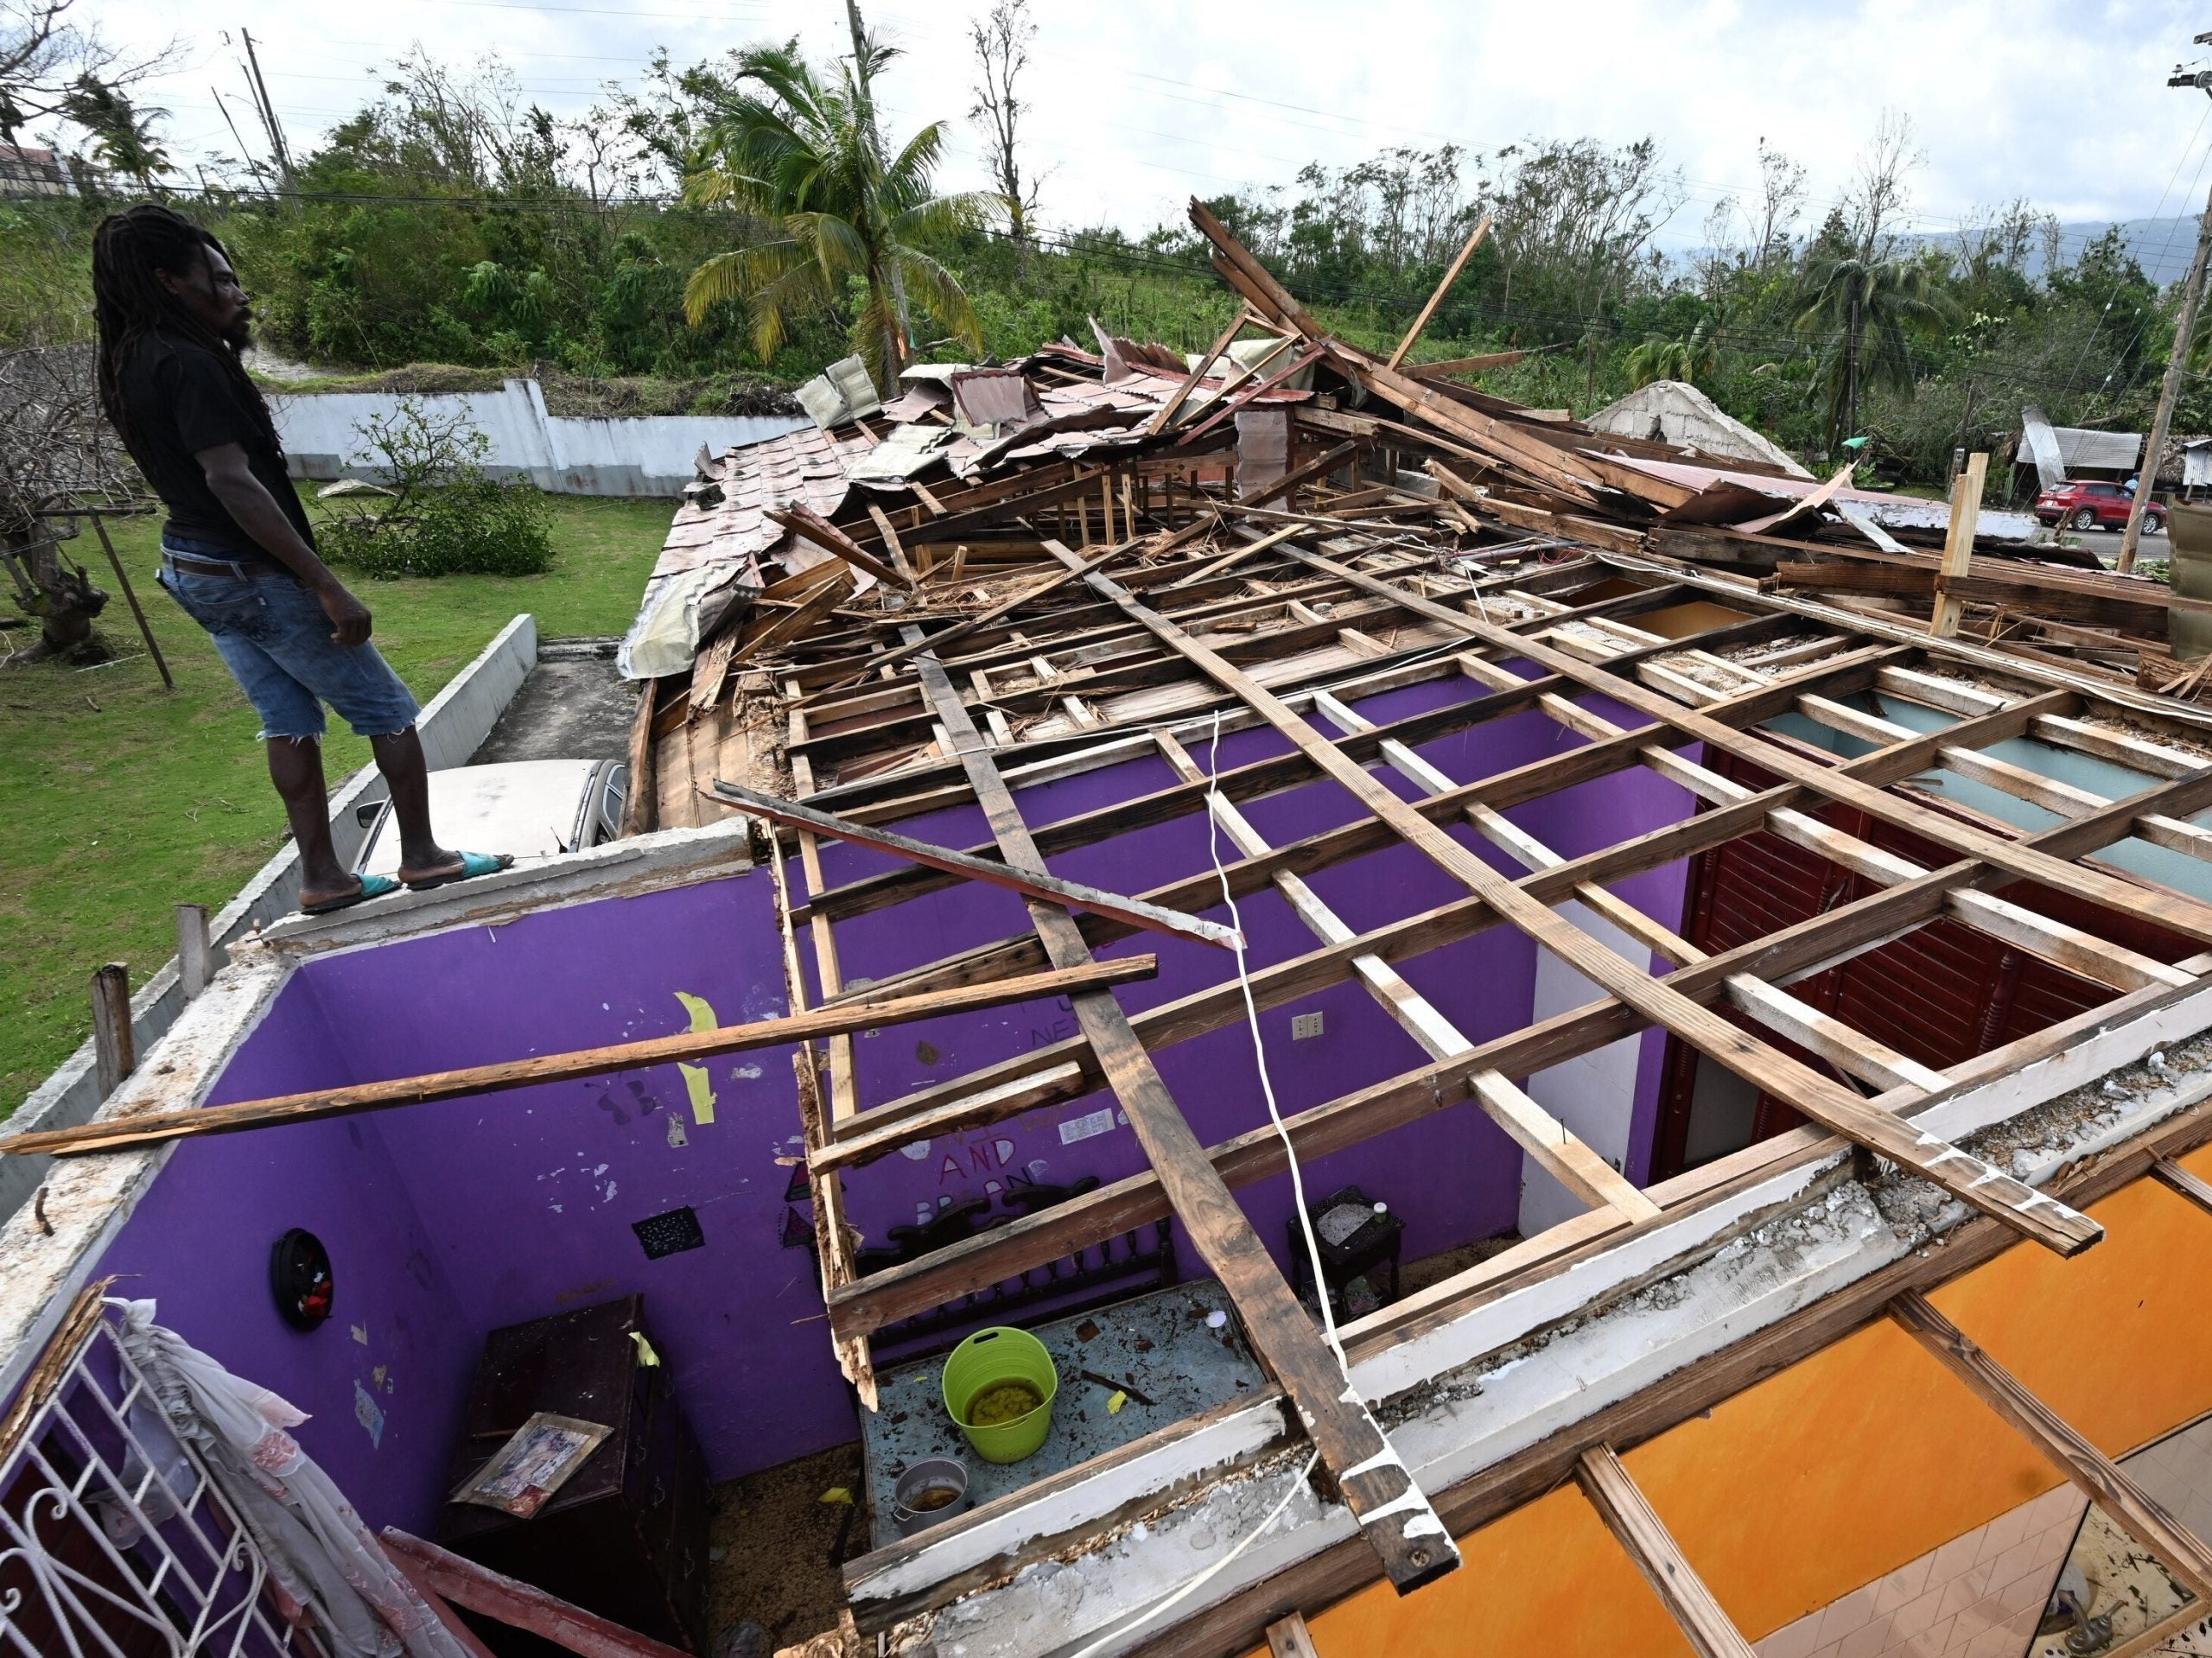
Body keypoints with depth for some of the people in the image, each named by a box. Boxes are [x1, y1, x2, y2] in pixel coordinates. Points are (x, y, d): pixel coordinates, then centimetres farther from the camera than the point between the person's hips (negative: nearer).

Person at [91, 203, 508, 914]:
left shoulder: (130, 364, 11)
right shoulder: (188, 363, -20)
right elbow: (232, 481, -28)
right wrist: (328, 586, -29)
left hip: (192, 568, 10)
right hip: (253, 574, -10)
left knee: (288, 717, 13)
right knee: (386, 708, 2)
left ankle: (322, 876, 16)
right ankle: (422, 856, 10)